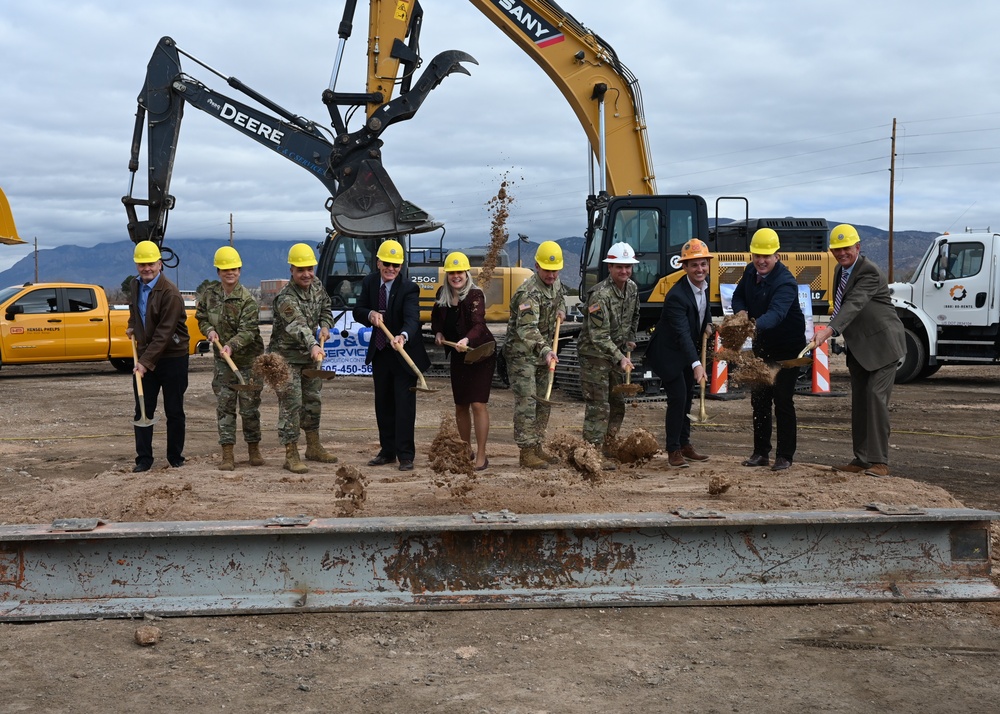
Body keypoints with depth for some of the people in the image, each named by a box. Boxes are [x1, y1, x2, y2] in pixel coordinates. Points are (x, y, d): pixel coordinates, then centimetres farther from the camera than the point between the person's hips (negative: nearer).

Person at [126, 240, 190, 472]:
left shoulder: (170, 293, -18)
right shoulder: (135, 287, 7)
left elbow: (164, 333, -22)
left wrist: (146, 361, -26)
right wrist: (132, 326, 12)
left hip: (172, 357, -6)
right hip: (145, 356, 6)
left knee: (174, 411, 5)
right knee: (143, 410, 4)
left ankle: (175, 457, 16)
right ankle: (144, 459, 10)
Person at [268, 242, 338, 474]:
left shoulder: (316, 285, -1)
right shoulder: (286, 298, -27)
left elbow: (325, 307, 18)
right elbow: (298, 326, -43)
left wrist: (325, 325, -1)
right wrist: (313, 345, -58)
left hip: (310, 353, 8)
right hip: (286, 357, -8)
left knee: (312, 400, 17)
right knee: (291, 404, -9)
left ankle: (313, 448, 31)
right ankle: (291, 456, -4)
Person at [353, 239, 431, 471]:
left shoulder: (409, 289, -19)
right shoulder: (370, 282, -2)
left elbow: (412, 318, -33)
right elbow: (358, 311, 1)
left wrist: (402, 337, -54)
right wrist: (370, 314, -23)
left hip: (404, 353, -6)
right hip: (380, 351, 6)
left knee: (404, 404, -5)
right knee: (383, 403, 13)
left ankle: (406, 455, 3)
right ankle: (387, 451, 24)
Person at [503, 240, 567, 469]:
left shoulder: (555, 283, 2)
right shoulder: (529, 293, -27)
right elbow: (526, 329, -38)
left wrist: (561, 310, 5)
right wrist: (545, 351, -52)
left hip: (543, 353, 9)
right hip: (521, 353, -9)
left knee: (543, 401, 13)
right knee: (526, 401, -10)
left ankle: (537, 446, 24)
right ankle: (526, 452, -5)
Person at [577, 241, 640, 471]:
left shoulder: (632, 289, 2)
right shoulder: (600, 295, -24)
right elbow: (599, 336, -28)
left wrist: (629, 340, 16)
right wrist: (620, 358, -33)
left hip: (618, 354, 9)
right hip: (594, 355, -8)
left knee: (617, 405, 14)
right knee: (598, 406, -9)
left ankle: (607, 450, 25)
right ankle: (595, 454, -4)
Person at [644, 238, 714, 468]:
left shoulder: (704, 285, -4)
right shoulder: (676, 296, -31)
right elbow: (682, 334, -39)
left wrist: (708, 323, -2)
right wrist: (696, 364, -48)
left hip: (690, 352, 8)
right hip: (669, 353, -8)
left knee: (687, 399, 16)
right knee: (677, 398, -12)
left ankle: (684, 445, 28)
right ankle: (673, 451, -2)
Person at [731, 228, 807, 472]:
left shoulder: (785, 282, -26)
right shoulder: (750, 272, -2)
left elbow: (776, 313, -42)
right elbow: (738, 296, 13)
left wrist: (754, 326, -61)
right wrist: (741, 312, -10)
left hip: (787, 347, -7)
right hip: (762, 345, 7)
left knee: (783, 400, -5)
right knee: (759, 398, 9)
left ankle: (785, 456, 4)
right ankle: (761, 452, 19)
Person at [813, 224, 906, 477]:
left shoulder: (870, 272, -20)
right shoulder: (841, 271, 8)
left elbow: (854, 304, -34)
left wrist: (829, 330, -46)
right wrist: (831, 330, 9)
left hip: (881, 344, -9)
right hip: (858, 348, 9)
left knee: (876, 397, -14)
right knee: (858, 402, 9)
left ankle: (879, 461, -11)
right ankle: (862, 459, 15)